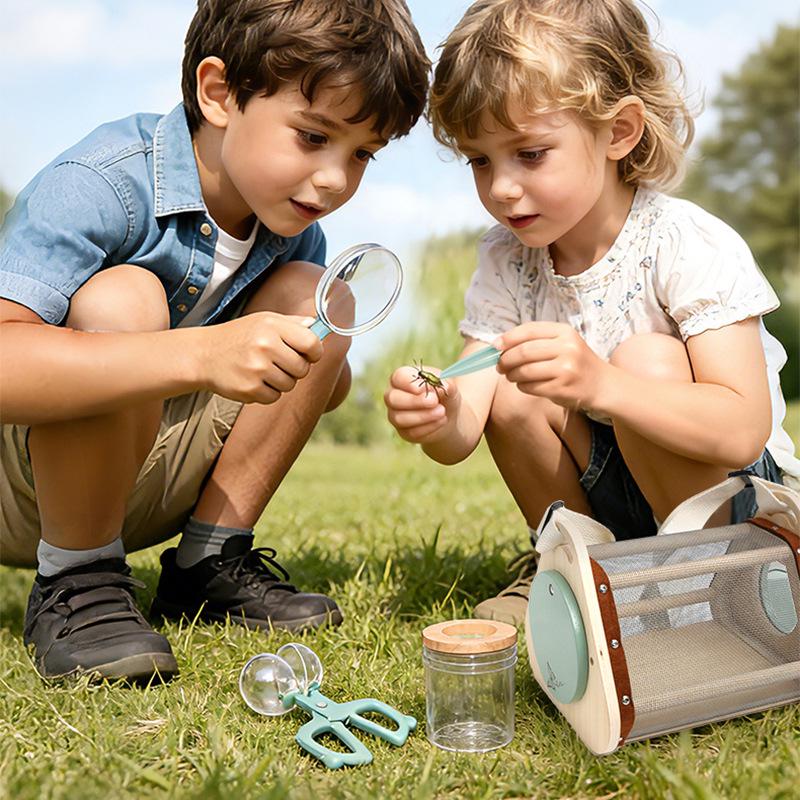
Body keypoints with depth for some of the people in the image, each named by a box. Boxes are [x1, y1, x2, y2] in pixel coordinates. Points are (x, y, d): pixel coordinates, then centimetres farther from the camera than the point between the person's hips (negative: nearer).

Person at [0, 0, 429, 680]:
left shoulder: (293, 229, -3)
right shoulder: (98, 187, -24)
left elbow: (319, 389, 9)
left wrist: (321, 370, -14)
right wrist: (200, 354, -47)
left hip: (139, 482, 6)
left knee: (309, 294, -8)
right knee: (121, 297, -34)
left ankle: (210, 559, -3)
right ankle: (74, 583, -14)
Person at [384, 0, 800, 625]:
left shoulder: (690, 246, -22)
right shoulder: (506, 260, -8)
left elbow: (743, 432, -32)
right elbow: (464, 434, -12)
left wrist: (599, 385, -48)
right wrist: (437, 420, -37)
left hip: (733, 490, -4)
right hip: (603, 492, 4)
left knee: (650, 362, -29)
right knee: (513, 392, -19)